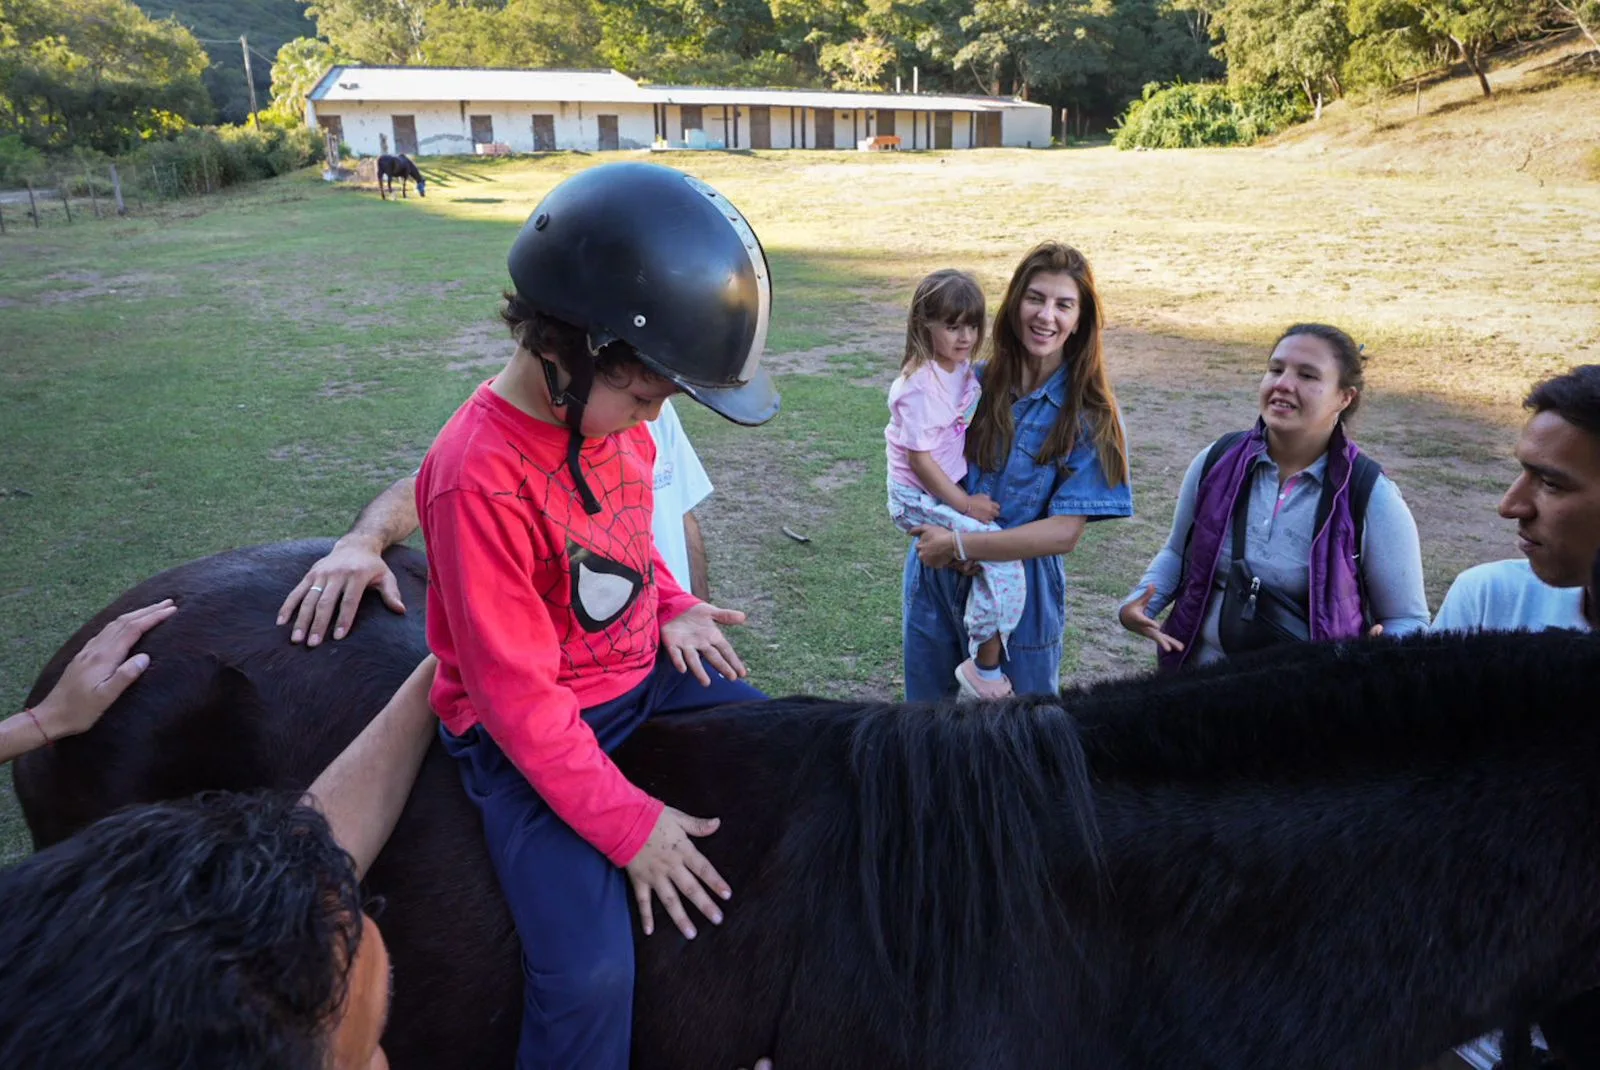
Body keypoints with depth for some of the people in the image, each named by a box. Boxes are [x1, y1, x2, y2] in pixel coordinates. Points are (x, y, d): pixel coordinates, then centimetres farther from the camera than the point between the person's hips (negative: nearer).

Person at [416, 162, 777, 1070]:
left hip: (642, 670, 8)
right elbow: (520, 695, -25)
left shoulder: (614, 413, -4)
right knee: (592, 976, -19)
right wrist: (629, 824, -23)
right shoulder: (482, 481, -29)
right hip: (528, 731, -8)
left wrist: (672, 607, -1)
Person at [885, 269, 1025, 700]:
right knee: (1003, 558, -17)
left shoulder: (961, 369, 4)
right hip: (919, 499, -9)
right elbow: (920, 459, -20)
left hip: (949, 488, 9)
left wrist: (971, 495, 10)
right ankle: (986, 668, -4)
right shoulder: (921, 386, -21)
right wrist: (965, 505, -16)